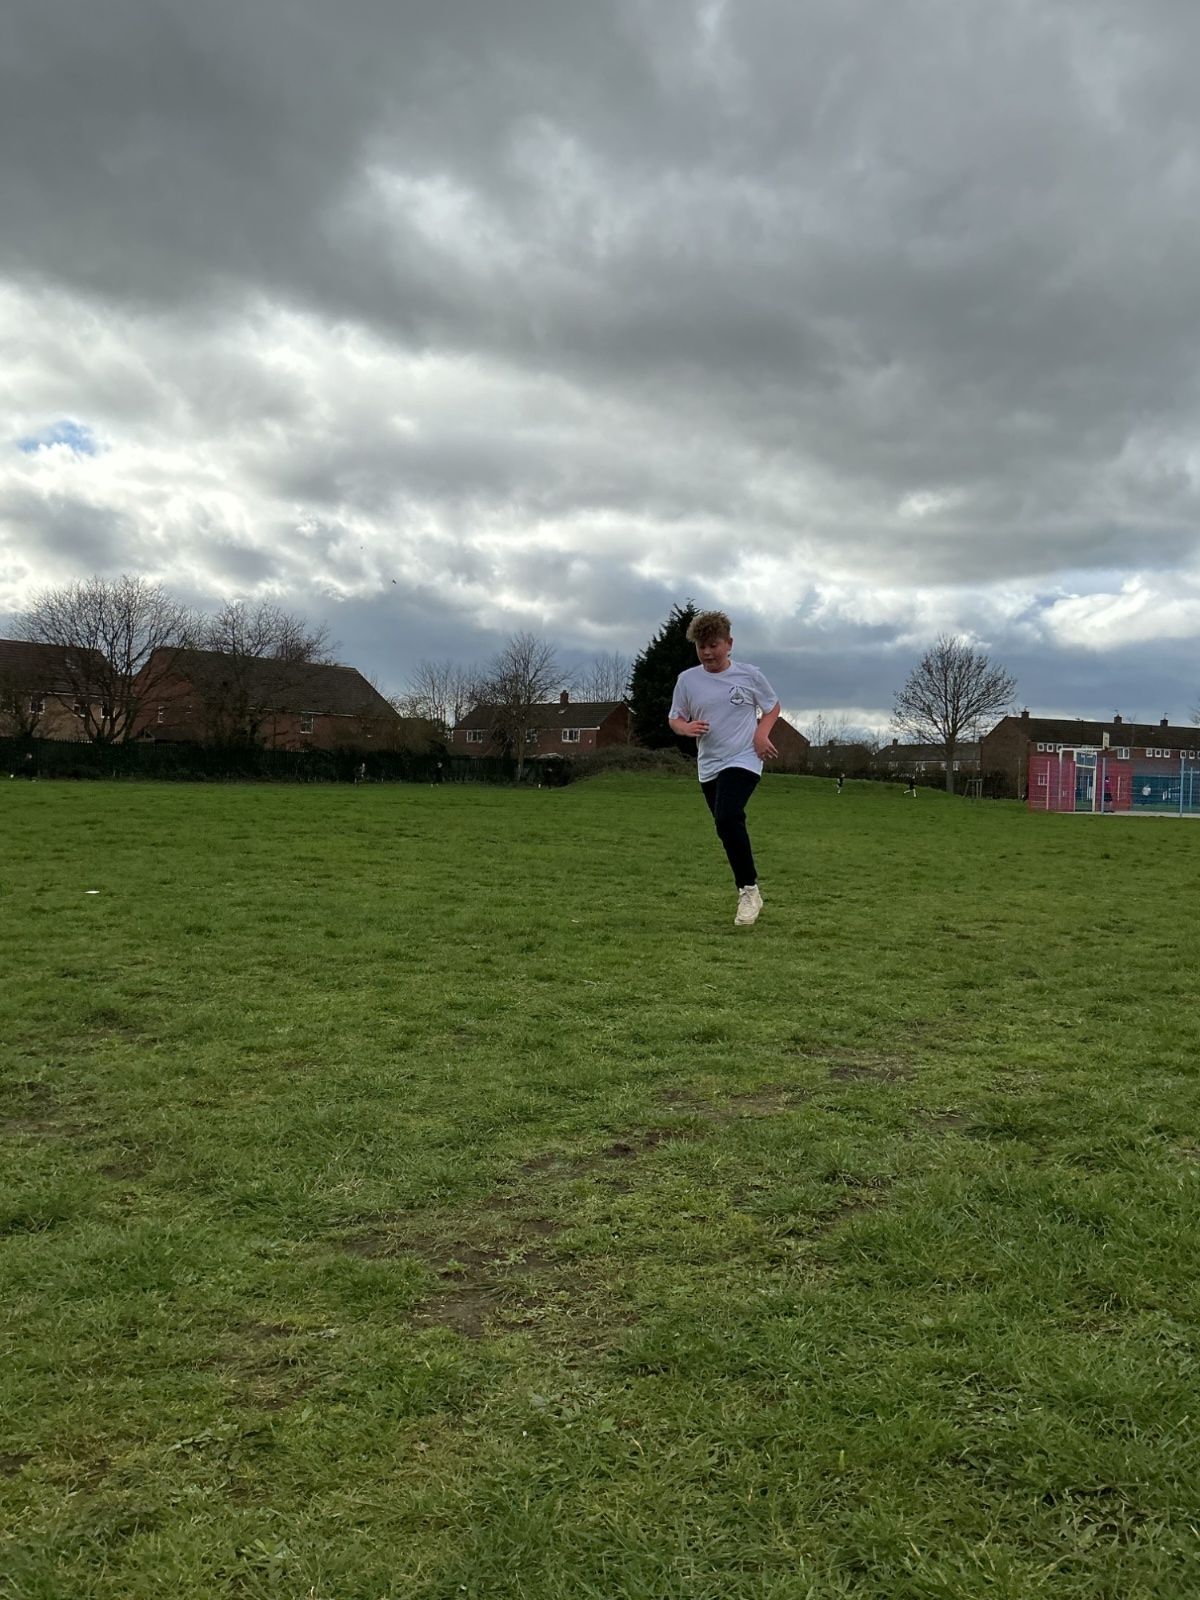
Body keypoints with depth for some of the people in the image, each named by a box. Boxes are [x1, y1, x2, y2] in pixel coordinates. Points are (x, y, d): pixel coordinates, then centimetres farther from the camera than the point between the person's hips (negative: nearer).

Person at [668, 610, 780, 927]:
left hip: (743, 761, -5)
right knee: (728, 827, 11)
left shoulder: (748, 674, -3)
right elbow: (675, 718, 9)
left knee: (727, 818, -27)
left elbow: (772, 706, 10)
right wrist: (687, 727, -14)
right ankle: (748, 892, 27)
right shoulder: (687, 679, 2)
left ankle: (748, 889, -16)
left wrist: (762, 734, -8)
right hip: (708, 767, 5)